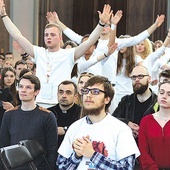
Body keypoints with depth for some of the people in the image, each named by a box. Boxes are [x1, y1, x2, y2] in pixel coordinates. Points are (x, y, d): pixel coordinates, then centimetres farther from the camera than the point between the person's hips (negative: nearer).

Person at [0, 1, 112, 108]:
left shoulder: (69, 55, 2)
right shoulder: (39, 53, 11)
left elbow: (89, 42, -8)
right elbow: (18, 36, 11)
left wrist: (102, 23, -19)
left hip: (61, 105, -3)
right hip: (39, 104, 3)